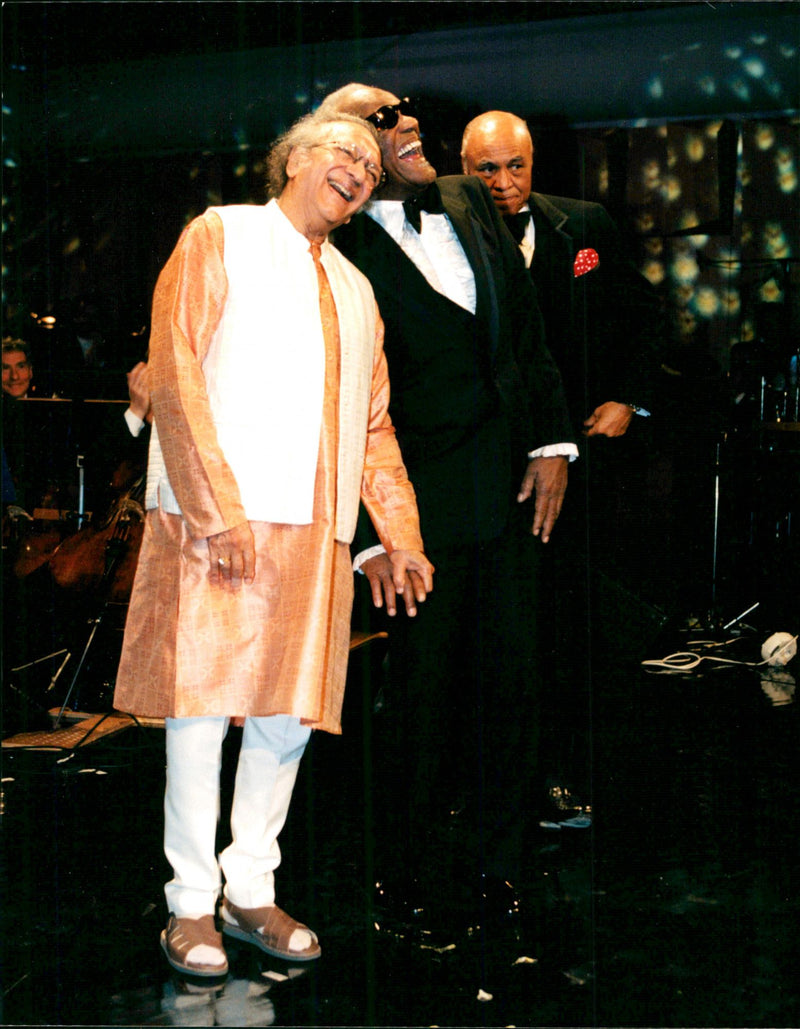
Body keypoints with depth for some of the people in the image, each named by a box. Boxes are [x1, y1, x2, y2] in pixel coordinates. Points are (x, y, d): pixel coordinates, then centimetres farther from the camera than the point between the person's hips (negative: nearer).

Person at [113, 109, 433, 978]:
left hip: (314, 527, 6)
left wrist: (401, 534, 12)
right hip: (217, 519, -6)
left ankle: (250, 889, 16)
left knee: (292, 707, 4)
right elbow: (175, 375, -6)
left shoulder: (355, 292, 24)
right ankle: (191, 902, 6)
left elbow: (373, 426, 24)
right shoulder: (220, 238, 5)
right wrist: (216, 509, -15)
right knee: (201, 703, -4)